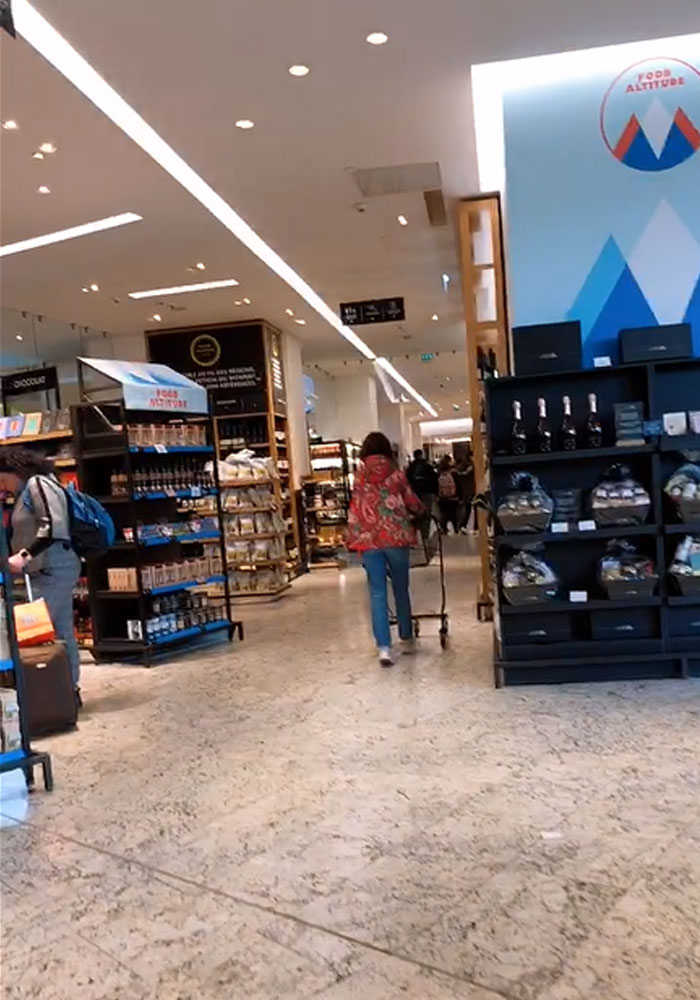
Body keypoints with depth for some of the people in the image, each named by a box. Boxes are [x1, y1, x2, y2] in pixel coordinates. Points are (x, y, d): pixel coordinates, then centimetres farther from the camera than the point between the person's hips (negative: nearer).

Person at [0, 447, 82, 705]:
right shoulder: (26, 492, 22)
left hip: (53, 570, -10)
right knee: (61, 631, 10)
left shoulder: (37, 483, -8)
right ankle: (69, 688, 15)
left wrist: (24, 557, -25)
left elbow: (54, 527, -21)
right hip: (48, 571, 10)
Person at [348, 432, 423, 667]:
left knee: (377, 593, 2)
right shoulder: (395, 472, 4)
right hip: (396, 535, 0)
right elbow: (412, 502, 11)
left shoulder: (360, 475, 8)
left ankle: (384, 647, -6)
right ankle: (407, 638, 28)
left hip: (369, 539, 1)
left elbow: (355, 511, 6)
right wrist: (421, 511, 31)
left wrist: (354, 539, 12)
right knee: (401, 590, 14)